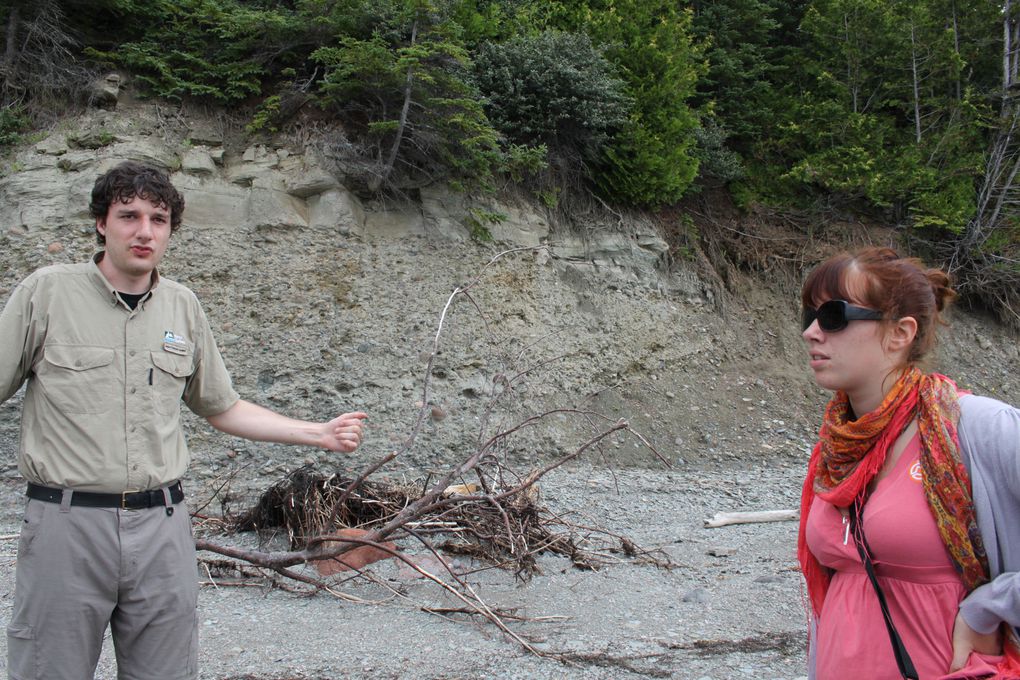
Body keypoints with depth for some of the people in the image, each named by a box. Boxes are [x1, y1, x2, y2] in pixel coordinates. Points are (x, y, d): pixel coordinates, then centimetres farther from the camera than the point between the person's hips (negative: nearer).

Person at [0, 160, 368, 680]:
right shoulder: (46, 291, -2)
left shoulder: (182, 307, 10)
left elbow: (222, 408, 18)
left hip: (162, 524, 4)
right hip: (67, 521, -3)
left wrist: (321, 434, 13)